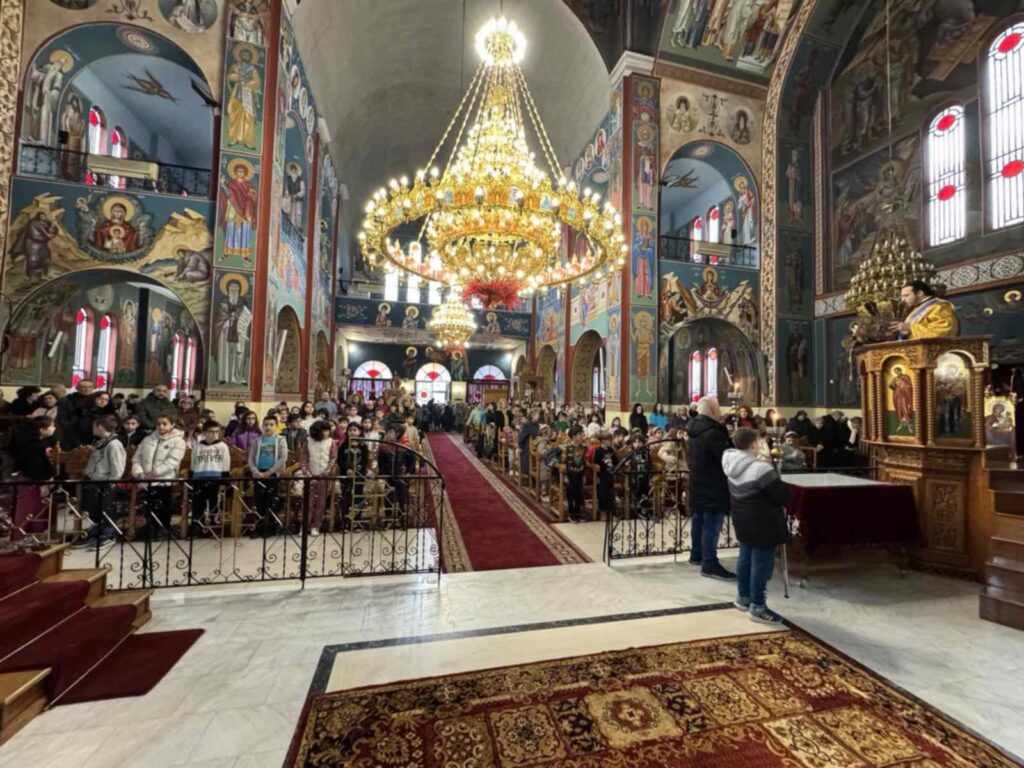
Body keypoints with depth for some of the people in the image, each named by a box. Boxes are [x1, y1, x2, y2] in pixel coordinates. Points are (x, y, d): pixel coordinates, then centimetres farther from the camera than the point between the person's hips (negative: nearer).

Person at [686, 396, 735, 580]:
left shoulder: (695, 428, 7)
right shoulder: (713, 432, -24)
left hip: (699, 483, 10)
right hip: (713, 486, -10)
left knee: (699, 520, 19)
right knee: (711, 525, -3)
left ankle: (696, 555, 30)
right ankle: (710, 564, 3)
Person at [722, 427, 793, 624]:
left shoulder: (732, 463, -3)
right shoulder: (761, 468, -27)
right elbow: (782, 494, -21)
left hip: (743, 519, 8)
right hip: (762, 522, -8)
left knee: (746, 558, 21)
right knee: (762, 562, 5)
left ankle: (743, 597, 36)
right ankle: (757, 607, 16)